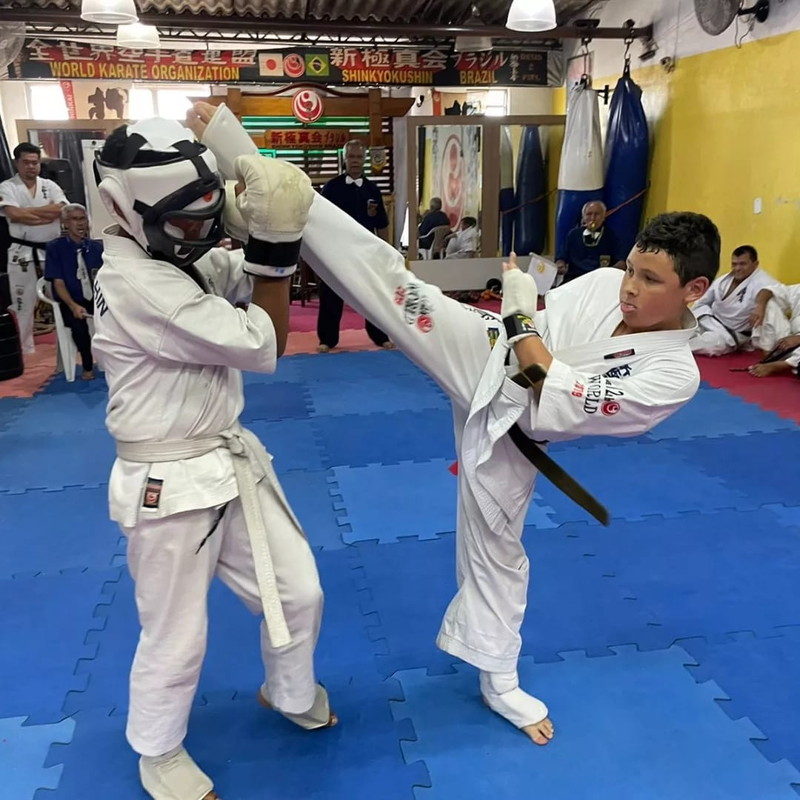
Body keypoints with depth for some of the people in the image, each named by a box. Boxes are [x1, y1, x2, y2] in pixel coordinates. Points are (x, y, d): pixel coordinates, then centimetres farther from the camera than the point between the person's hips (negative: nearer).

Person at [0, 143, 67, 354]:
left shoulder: (50, 185, 5)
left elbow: (62, 210, -13)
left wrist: (27, 211, -16)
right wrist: (48, 214, -17)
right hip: (22, 253, -3)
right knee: (23, 303, 3)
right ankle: (24, 349, 15)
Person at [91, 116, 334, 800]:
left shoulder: (181, 258, 4)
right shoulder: (135, 283, -25)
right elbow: (262, 347, -22)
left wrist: (274, 236, -11)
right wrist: (273, 244, -19)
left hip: (233, 460, 9)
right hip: (170, 485, -8)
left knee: (298, 592, 17)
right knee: (176, 639, 11)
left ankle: (292, 694, 47)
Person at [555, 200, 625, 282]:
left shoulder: (611, 236, 10)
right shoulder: (573, 234, 16)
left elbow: (622, 262, 4)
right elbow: (561, 258, 17)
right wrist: (560, 267, -7)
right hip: (574, 277, 0)